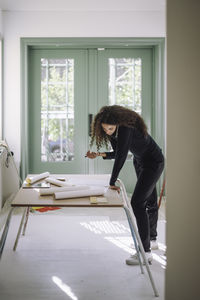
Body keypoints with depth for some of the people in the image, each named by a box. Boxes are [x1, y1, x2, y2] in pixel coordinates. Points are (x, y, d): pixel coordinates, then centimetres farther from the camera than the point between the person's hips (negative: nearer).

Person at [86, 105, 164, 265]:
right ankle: (152, 237, 40)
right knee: (149, 201, 22)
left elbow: (121, 156, -36)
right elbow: (117, 154, 2)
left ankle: (146, 252, -16)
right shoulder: (114, 131, -6)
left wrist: (112, 183, -36)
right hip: (140, 162, 9)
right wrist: (99, 154, -14)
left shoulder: (126, 128, -32)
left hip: (154, 162, -9)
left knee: (137, 202, -17)